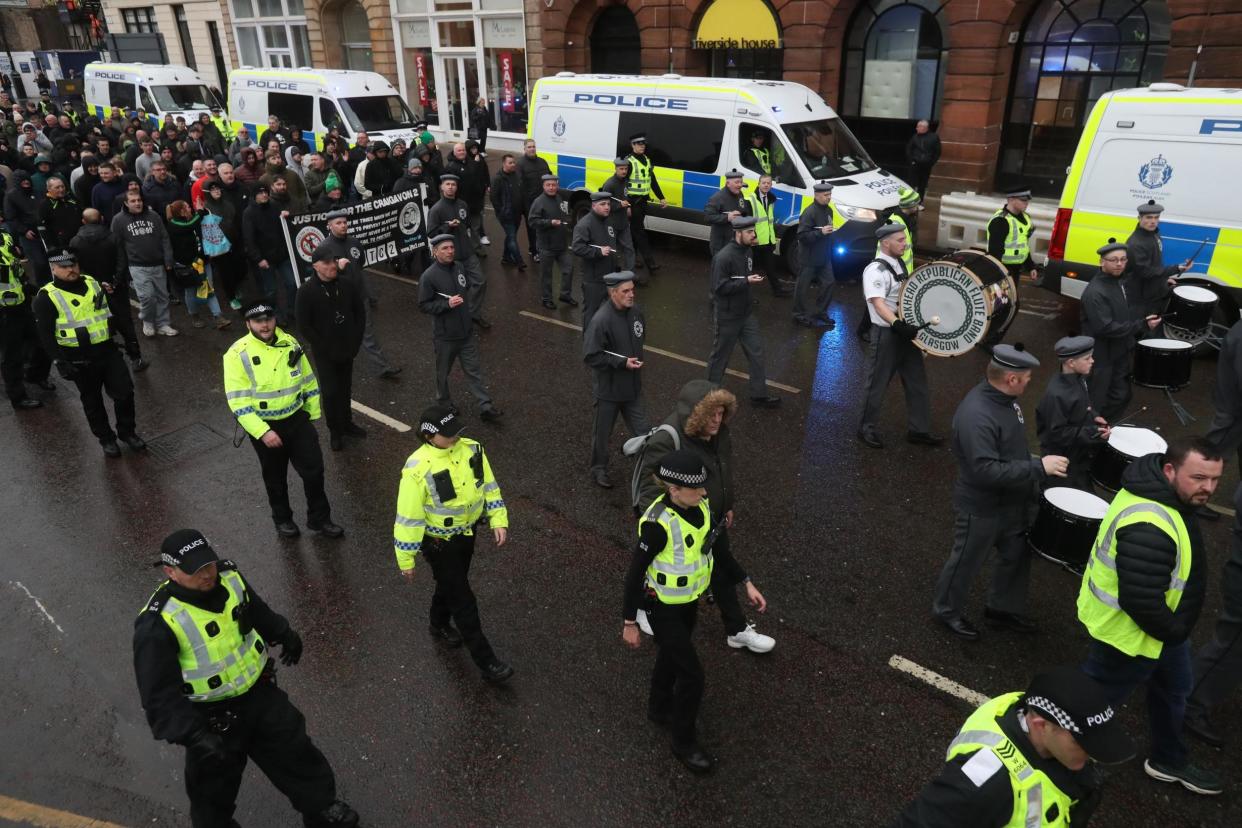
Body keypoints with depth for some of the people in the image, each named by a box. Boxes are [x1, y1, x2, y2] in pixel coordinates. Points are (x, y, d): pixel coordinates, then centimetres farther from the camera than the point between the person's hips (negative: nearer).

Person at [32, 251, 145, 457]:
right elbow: (46, 335, -10)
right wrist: (61, 361, -16)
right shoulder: (46, 298, -10)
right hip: (80, 361, -4)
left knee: (124, 392, 4)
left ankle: (127, 432, 23)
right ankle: (106, 439, 25)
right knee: (92, 402, 10)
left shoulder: (92, 283, 7)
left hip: (108, 351, 4)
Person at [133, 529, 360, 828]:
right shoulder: (158, 624, -28)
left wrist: (284, 634, 27)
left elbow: (257, 611, 13)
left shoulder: (230, 578, -10)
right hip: (212, 717, -5)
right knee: (214, 788, 16)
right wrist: (193, 734, -33)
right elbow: (160, 693, -25)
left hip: (260, 693, 5)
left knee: (296, 751, 19)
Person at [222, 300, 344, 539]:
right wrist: (263, 432, -24)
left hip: (297, 420, 3)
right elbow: (238, 402, -18)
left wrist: (313, 414, 11)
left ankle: (319, 518, 26)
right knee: (275, 477, 17)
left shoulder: (290, 343, -3)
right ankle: (282, 519, 41)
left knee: (314, 470, 6)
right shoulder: (237, 354, -17)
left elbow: (308, 380, 9)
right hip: (264, 427, -3)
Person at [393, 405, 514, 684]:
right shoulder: (418, 470, -29)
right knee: (464, 601, 2)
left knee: (452, 584, 28)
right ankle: (486, 662, 14)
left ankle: (440, 626, 56)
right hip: (439, 543, -6)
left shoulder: (471, 449, -12)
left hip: (467, 533, 6)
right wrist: (406, 559, -13)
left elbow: (488, 485, 3)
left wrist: (498, 520, -1)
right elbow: (408, 517, -20)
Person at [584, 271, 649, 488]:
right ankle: (599, 470, 36)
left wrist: (636, 358, 8)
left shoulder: (635, 311, -5)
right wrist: (622, 362, -25)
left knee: (641, 431, 11)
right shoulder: (601, 320, -24)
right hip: (609, 388, -5)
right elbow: (591, 357, -24)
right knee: (603, 433, 15)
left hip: (633, 386, 5)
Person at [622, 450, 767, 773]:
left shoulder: (700, 505, -12)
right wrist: (629, 622, -16)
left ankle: (660, 708, 54)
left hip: (689, 599, 7)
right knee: (692, 675, 1)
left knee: (672, 655, 28)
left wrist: (746, 583, 1)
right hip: (663, 607, -7)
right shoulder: (659, 523, -33)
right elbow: (635, 572, -23)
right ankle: (683, 742, 25)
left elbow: (716, 547, 3)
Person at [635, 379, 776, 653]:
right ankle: (646, 610, 51)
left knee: (723, 575, 21)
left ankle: (738, 630, 40)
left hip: (713, 523, 6)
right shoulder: (665, 441, -33)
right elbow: (650, 490, -30)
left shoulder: (718, 432, -8)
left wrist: (727, 506, 19)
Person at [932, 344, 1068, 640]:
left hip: (1012, 501, 9)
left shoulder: (1005, 397, -4)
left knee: (1016, 555, 23)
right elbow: (986, 471, -36)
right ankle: (947, 610, 37)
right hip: (981, 508, -9)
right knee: (967, 562, 13)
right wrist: (1039, 468, -31)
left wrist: (1035, 467, 12)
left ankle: (1003, 610, 45)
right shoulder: (976, 416, -34)